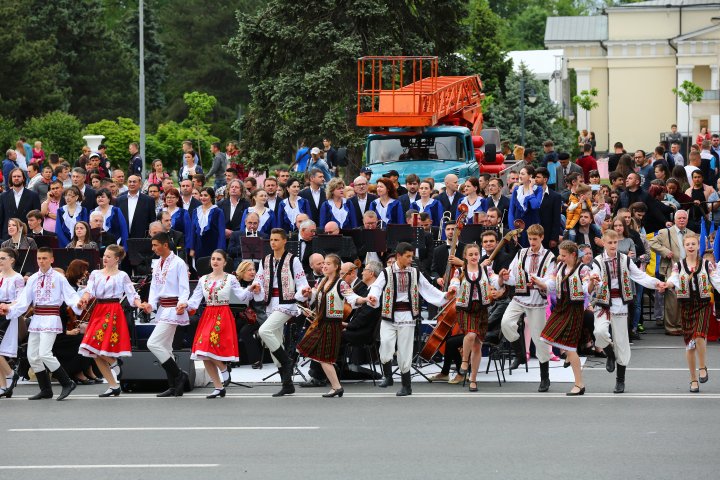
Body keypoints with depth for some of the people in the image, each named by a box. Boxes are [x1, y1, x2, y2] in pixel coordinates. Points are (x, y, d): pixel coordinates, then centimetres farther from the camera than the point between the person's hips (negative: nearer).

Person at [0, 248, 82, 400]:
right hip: (36, 318, 7)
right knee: (32, 355, 7)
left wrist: (78, 304, -31)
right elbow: (23, 301, 7)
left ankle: (67, 383, -6)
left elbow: (70, 296, -10)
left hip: (51, 319, -7)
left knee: (44, 353, -19)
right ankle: (45, 390, 18)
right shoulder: (33, 279, 11)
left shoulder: (59, 278, -2)